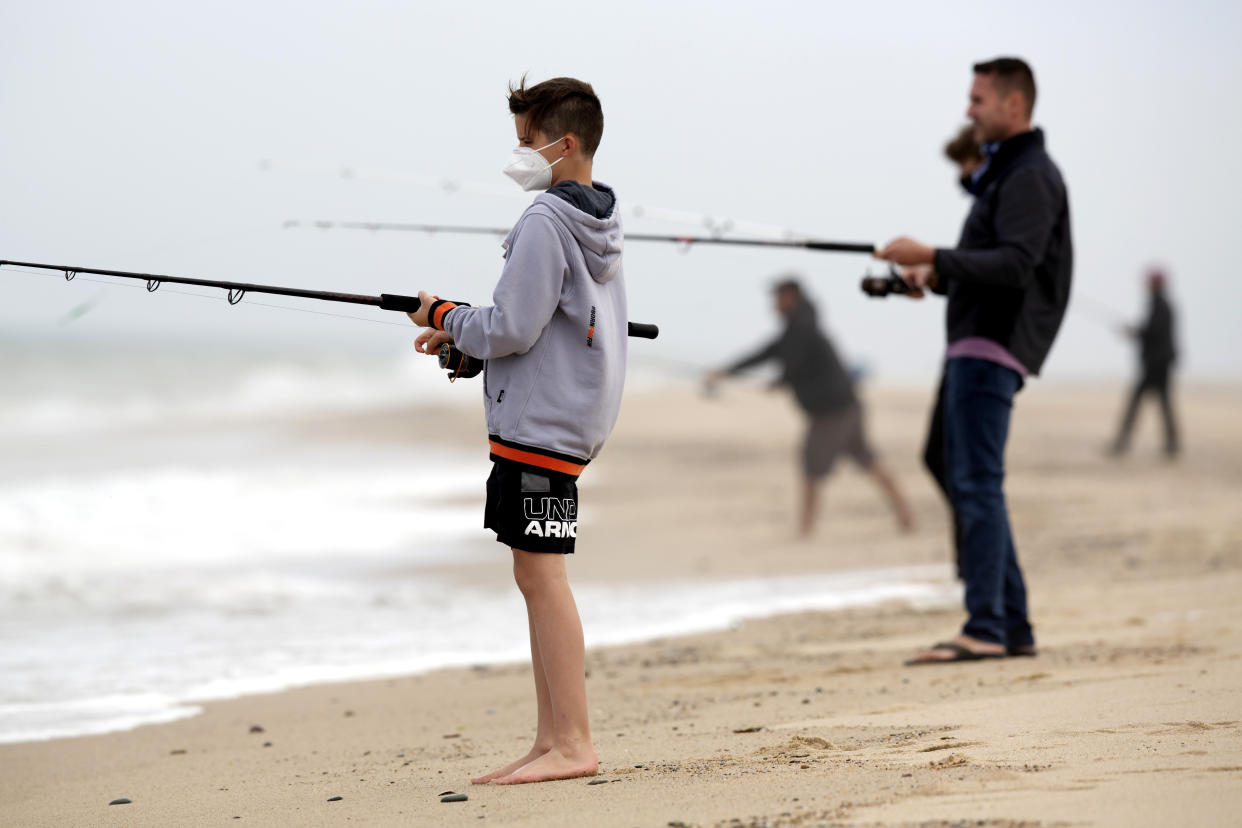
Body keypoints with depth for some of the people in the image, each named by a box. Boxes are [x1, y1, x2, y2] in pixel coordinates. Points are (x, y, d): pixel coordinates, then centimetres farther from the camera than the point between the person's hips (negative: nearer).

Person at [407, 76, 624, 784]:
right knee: (539, 574, 11)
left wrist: (446, 317, -1)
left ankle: (573, 745, -11)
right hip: (574, 416, 10)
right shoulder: (602, 222, 16)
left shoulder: (545, 222, -15)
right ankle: (553, 743, 12)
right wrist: (463, 334, 18)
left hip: (540, 420, -10)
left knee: (540, 570, -9)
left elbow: (512, 331, -19)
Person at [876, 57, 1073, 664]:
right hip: (972, 344, 11)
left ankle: (985, 629, -18)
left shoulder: (1030, 177, -9)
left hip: (994, 348, -11)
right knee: (969, 484, 10)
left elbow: (1016, 265, -22)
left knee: (977, 483, -15)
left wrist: (933, 258, -25)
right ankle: (1013, 629, 13)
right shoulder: (1001, 173, 23)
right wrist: (936, 278, 11)